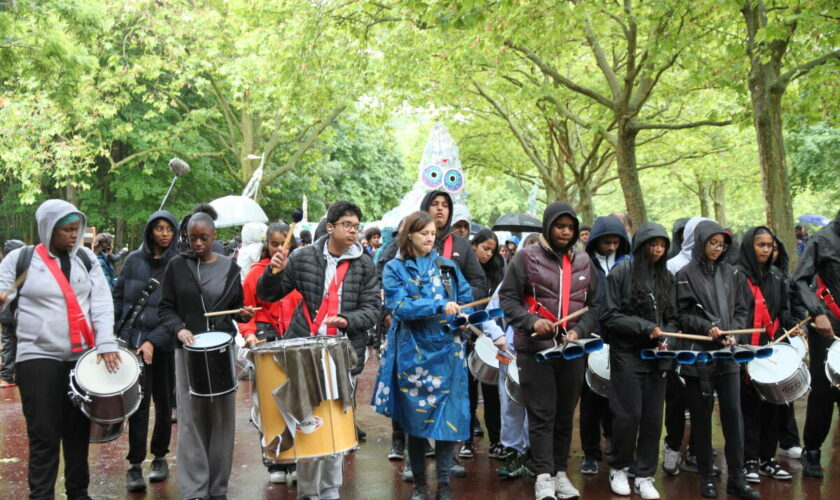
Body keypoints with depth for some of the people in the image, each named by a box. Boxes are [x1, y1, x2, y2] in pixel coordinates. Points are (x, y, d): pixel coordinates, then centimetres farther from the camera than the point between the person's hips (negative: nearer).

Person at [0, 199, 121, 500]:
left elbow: (102, 302, 3)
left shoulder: (86, 258, 7)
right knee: (44, 434, -2)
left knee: (79, 430, 11)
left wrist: (106, 342, -8)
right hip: (38, 357, -3)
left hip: (83, 356, 3)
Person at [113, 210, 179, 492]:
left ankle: (160, 457, 26)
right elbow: (118, 297, 11)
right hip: (132, 340, 1)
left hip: (164, 345, -1)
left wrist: (154, 341, -18)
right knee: (139, 401, -2)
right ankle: (135, 465, 4)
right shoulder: (134, 260, 5)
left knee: (164, 402, 10)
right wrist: (112, 333, 3)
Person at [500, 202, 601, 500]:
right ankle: (544, 476, 1)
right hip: (535, 349, -4)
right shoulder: (526, 258, -1)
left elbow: (594, 305, 12)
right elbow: (508, 298, -2)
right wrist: (531, 321, -17)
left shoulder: (584, 263, 11)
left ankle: (561, 472, 21)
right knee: (542, 414, -3)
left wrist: (579, 331, -6)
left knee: (565, 414, 11)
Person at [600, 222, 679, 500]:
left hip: (657, 358, 4)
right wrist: (644, 328, -15)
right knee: (628, 416, -2)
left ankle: (644, 476, 15)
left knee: (653, 418, 4)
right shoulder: (621, 273, -4)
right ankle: (618, 468, 19)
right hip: (627, 356, -4)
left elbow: (673, 318, 14)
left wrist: (666, 339, -6)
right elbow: (609, 316, -8)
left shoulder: (667, 277, 12)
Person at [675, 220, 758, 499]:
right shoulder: (686, 275, -1)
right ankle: (706, 477, 15)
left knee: (733, 413, 0)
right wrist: (707, 328, -17)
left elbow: (741, 310, 12)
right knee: (701, 416, 4)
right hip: (698, 354, -3)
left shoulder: (731, 274, 11)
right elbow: (681, 314, -5)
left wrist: (732, 332, -5)